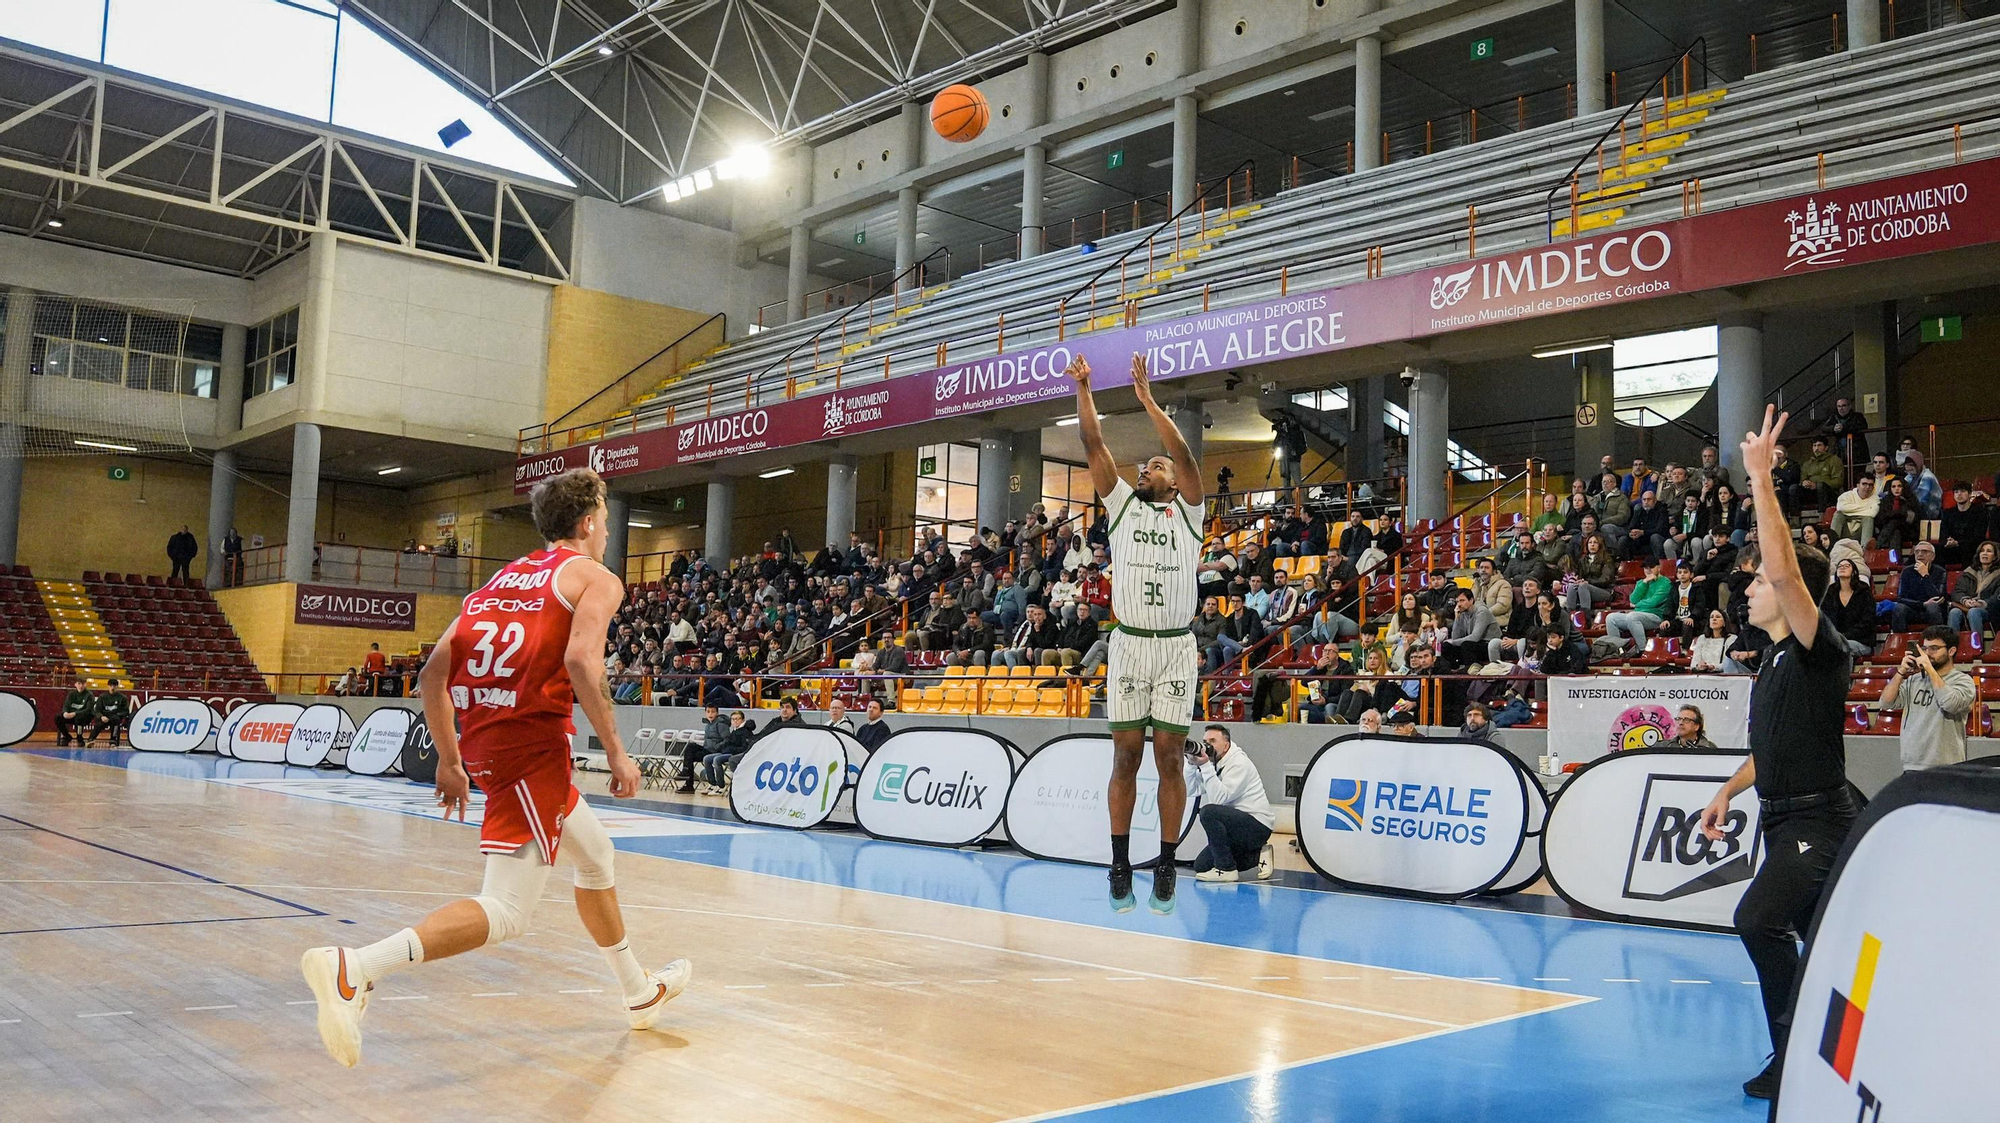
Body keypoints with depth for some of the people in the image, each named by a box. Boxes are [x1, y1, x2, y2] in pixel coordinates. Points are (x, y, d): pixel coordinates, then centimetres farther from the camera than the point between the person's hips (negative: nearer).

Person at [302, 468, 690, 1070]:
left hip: (481, 742, 9)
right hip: (534, 742, -9)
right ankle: (353, 969, -27)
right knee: (506, 912, -11)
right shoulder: (596, 578, 3)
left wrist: (449, 760, 21)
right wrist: (615, 750, -12)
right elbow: (580, 660, -18)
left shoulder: (501, 580, 23)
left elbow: (433, 672, 16)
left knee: (596, 854, 25)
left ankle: (639, 992, 37)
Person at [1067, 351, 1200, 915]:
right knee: (1125, 756, 2)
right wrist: (1082, 388, -3)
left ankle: (1166, 869, 8)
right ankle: (1121, 866, 9)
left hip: (1176, 646, -1)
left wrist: (1146, 397, -11)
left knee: (1169, 758, 1)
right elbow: (1094, 444, 4)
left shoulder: (1187, 512, 7)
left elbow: (1184, 453, -8)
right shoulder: (1123, 504, 13)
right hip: (1129, 643, 1)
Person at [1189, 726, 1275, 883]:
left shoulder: (1239, 763, -14)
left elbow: (1219, 798, -25)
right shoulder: (1212, 764, 12)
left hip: (1258, 825, -9)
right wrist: (1193, 764, -6)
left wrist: (1205, 766, -26)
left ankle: (1226, 869, -19)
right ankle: (1257, 856, 14)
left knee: (1209, 812, -31)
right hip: (1237, 826, 9)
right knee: (1201, 866, 4)